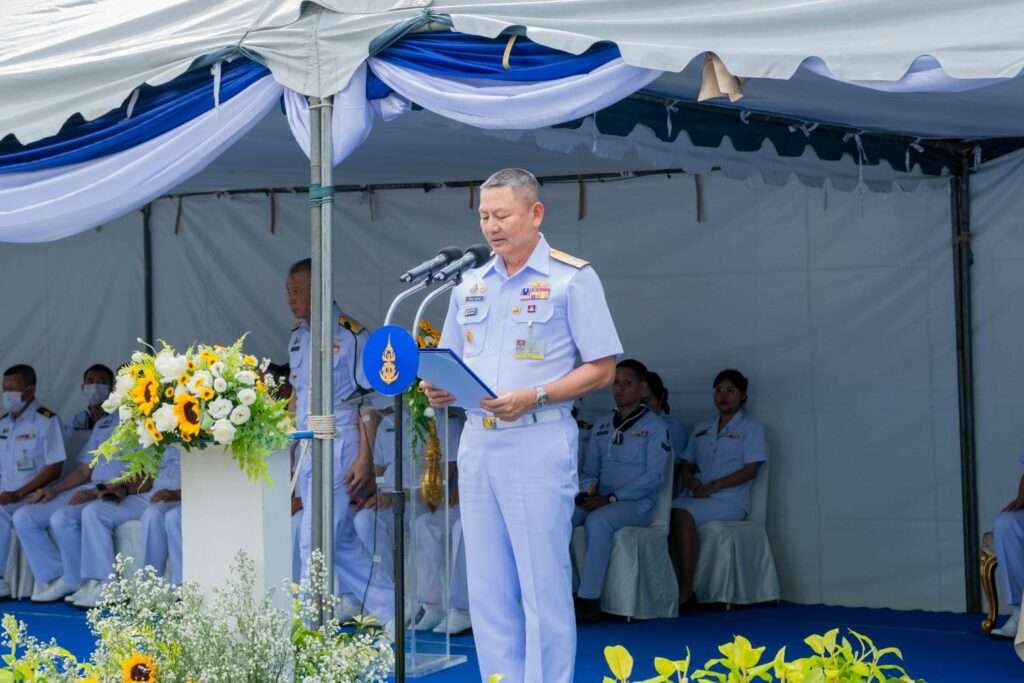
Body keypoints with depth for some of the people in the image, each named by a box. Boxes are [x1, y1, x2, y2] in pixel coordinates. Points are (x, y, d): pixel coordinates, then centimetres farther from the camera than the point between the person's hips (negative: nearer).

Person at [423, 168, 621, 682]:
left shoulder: (572, 279, -4)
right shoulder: (470, 286, 15)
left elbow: (601, 368, -7)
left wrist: (534, 397, -19)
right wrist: (438, 389, -1)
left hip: (538, 443, -6)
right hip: (476, 442, 6)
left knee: (543, 585, -4)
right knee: (487, 587, 8)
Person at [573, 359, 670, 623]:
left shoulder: (655, 425, 1)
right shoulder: (601, 427, 19)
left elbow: (654, 476, -8)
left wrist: (611, 498, -16)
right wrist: (588, 491, -4)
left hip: (637, 503, -5)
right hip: (600, 500, 5)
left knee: (597, 521, -36)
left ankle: (589, 599, -35)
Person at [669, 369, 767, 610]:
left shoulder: (751, 429, 10)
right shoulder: (701, 429, 26)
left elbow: (750, 470, -2)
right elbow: (687, 465, 22)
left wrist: (713, 486, -12)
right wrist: (692, 483, -2)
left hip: (730, 500, -5)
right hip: (697, 496, 5)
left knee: (682, 515, -33)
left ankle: (686, 590, -33)